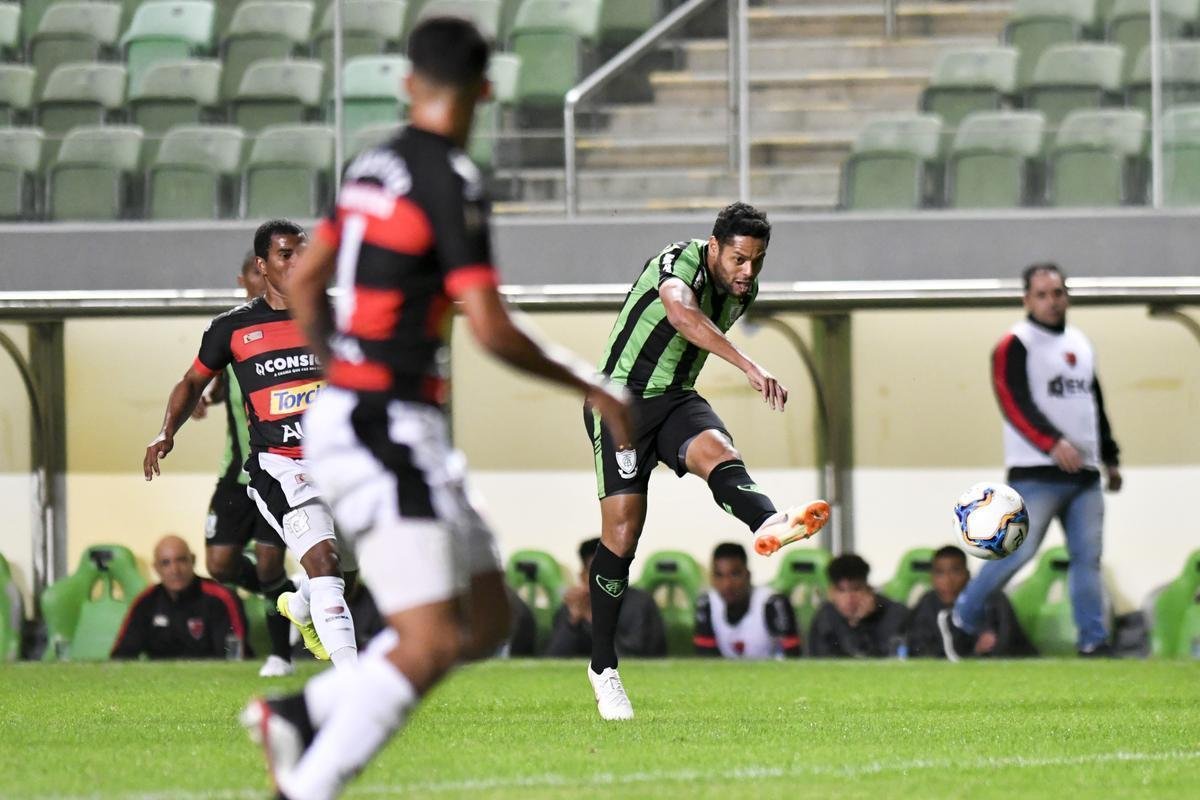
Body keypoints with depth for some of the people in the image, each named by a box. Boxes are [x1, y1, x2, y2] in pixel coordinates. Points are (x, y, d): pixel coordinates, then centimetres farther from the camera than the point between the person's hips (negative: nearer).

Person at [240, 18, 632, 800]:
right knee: (429, 644, -14)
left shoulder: (374, 165, 10)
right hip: (385, 430, -9)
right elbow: (492, 329, -19)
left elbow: (303, 283, 21)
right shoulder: (450, 181, -15)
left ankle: (301, 714, 11)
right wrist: (592, 388, -6)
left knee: (488, 622, 11)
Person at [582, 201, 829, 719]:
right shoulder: (679, 263, -21)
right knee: (623, 530, -9)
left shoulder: (742, 290, 4)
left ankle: (769, 525, -62)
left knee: (718, 453, -29)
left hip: (676, 398, 5)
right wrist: (748, 366, -56)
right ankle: (603, 667, 4)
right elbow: (682, 313, -45)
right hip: (622, 397, -5)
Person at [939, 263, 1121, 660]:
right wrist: (1053, 443, -30)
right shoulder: (1015, 346, -5)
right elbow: (1016, 404, -17)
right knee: (1018, 551, -9)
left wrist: (1110, 458, 25)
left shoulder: (1080, 344, 19)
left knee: (1088, 557, 2)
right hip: (1036, 474, -7)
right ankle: (961, 621, 5)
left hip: (1084, 474, 7)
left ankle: (1093, 643, 3)